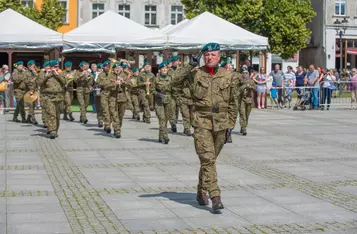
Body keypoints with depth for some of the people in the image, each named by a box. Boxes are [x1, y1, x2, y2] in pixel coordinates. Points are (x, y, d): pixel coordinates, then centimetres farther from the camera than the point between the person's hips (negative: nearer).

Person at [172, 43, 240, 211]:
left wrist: (231, 125, 7)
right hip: (202, 122, -3)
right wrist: (190, 66, -18)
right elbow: (175, 81, -12)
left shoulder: (229, 76, 6)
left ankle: (201, 191, 32)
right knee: (207, 159, -12)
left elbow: (232, 103, 10)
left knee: (210, 159, 14)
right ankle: (215, 197, -15)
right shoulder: (195, 73, 0)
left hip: (221, 123, 3)